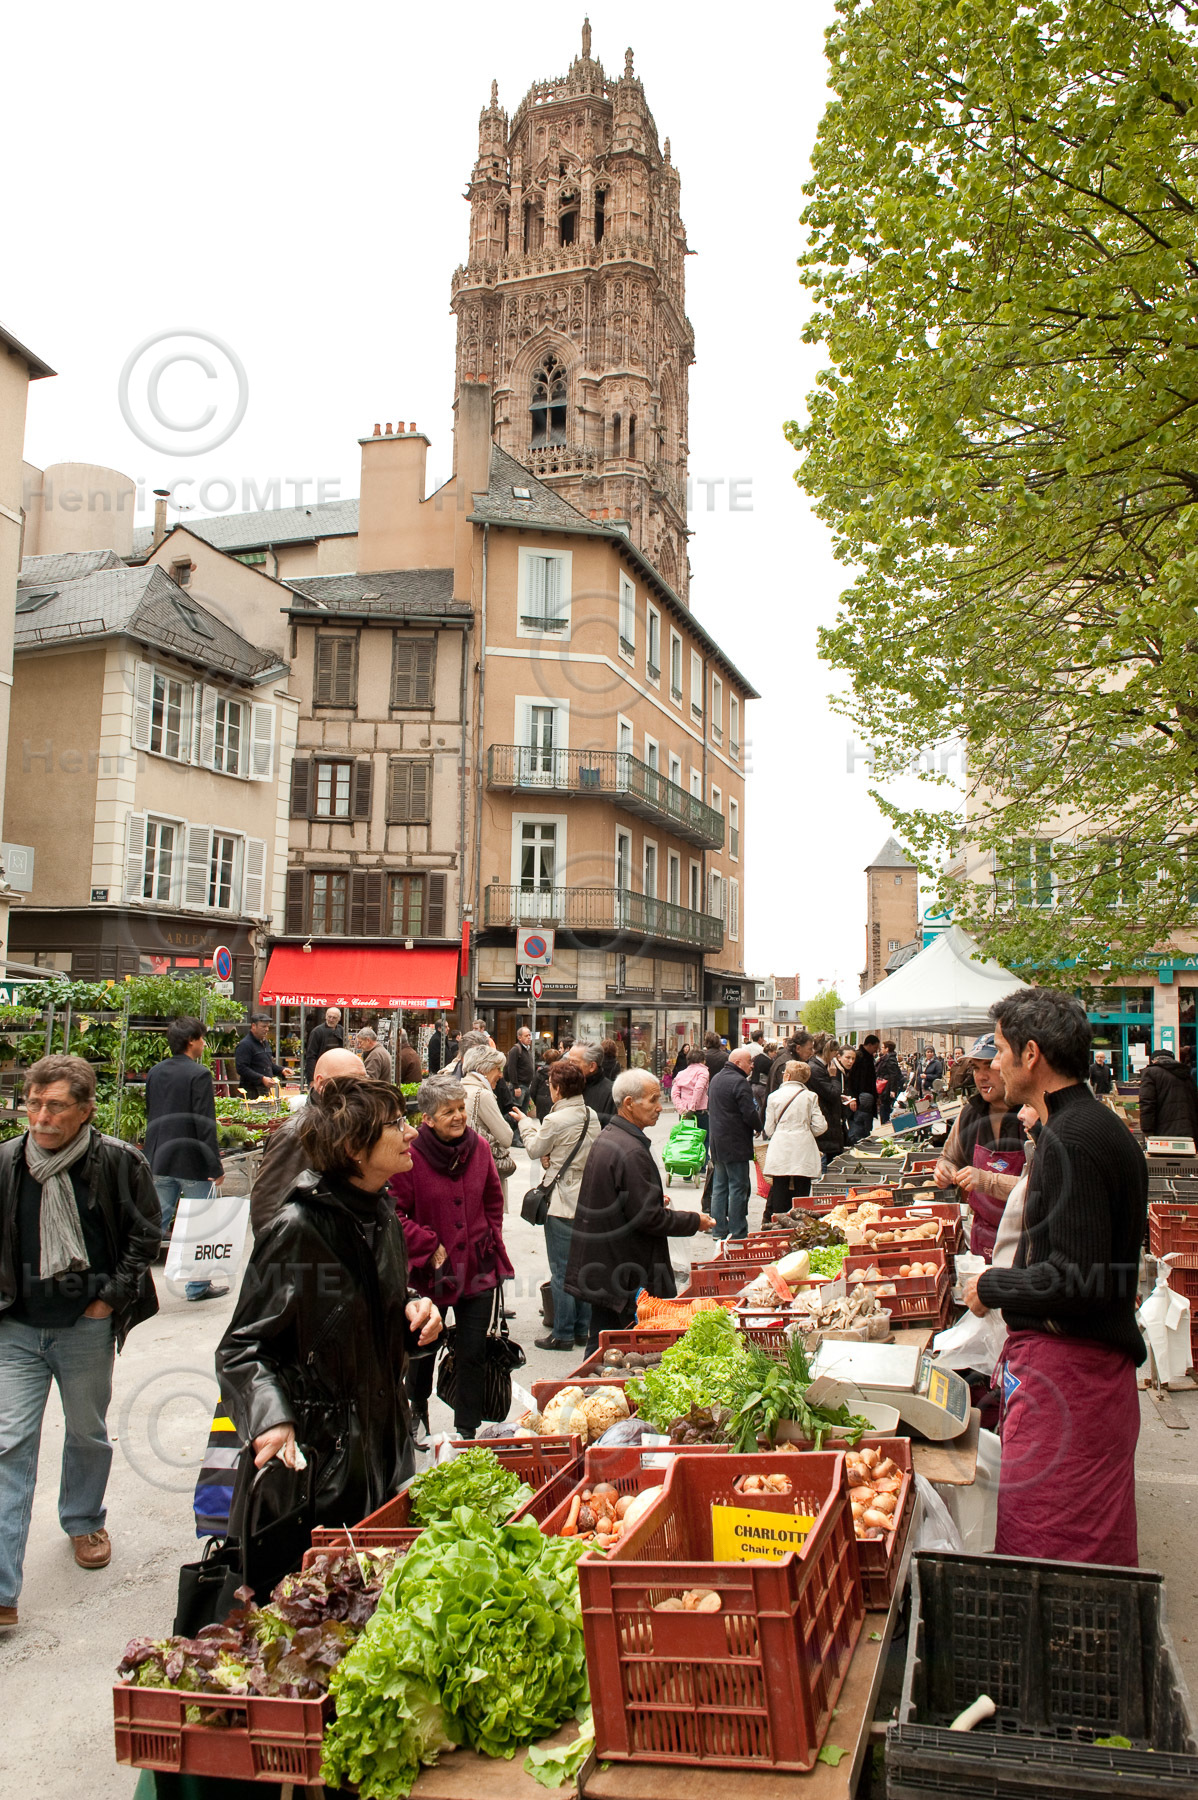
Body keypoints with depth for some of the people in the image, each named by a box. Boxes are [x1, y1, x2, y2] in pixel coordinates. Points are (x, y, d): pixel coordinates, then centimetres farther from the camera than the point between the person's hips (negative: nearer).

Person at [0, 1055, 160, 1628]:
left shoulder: (118, 1162, -10)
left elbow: (145, 1233, -1)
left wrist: (113, 1296, -6)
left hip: (87, 1326, -1)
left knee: (88, 1433, 17)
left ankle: (83, 1521, 45)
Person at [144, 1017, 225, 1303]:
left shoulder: (155, 1073, 8)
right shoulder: (199, 1075, -15)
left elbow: (150, 1116, 16)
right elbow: (205, 1124, -17)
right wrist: (216, 1166, -13)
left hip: (159, 1160, 7)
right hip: (192, 1160, -6)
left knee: (156, 1220, 13)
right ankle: (198, 1286, 14)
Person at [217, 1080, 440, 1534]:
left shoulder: (381, 1211, 4)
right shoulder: (299, 1228, -20)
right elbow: (242, 1347, -17)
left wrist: (413, 1309, -1)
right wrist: (271, 1419, -32)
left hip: (383, 1440, 7)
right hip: (318, 1450, -7)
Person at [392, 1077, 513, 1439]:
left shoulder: (479, 1147, -2)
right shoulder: (411, 1155, -17)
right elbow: (394, 1213, -13)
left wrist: (492, 1242, 6)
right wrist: (430, 1247, -14)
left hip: (478, 1268, 3)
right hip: (430, 1271, -2)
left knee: (473, 1354, 7)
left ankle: (467, 1429, 22)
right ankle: (418, 1410, 46)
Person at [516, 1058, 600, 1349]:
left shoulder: (556, 1121, -18)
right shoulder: (592, 1117, 3)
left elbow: (535, 1149, -1)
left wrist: (525, 1123, 16)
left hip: (562, 1205, -7)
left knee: (561, 1271, 2)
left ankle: (563, 1334, 9)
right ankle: (582, 1329, 23)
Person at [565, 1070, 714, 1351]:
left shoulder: (606, 1138, 10)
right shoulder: (632, 1151, -22)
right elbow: (648, 1217, -21)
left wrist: (655, 1199, 21)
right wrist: (695, 1221, -9)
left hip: (598, 1265, 10)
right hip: (623, 1273, -10)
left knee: (600, 1345, 17)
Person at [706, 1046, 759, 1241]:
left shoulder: (716, 1079, 13)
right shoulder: (739, 1082, -18)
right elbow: (750, 1115, -20)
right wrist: (759, 1127, -2)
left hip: (717, 1142, 9)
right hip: (735, 1144, -9)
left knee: (719, 1187, 13)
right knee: (738, 1188, -2)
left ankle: (719, 1229, 18)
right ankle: (738, 1232, 2)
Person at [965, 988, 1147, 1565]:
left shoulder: (1071, 1140, -21)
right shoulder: (1102, 1127, 11)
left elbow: (1077, 1279, -24)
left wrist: (991, 1287, -10)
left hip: (1065, 1365, -10)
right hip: (1100, 1358, 10)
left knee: (1048, 1548, -1)